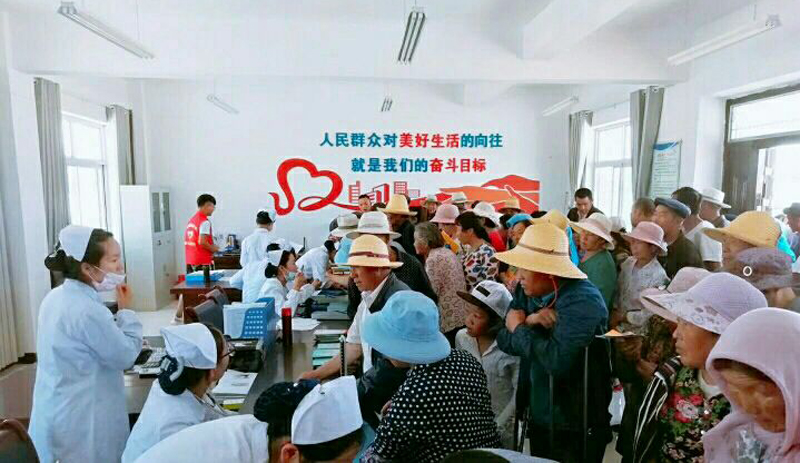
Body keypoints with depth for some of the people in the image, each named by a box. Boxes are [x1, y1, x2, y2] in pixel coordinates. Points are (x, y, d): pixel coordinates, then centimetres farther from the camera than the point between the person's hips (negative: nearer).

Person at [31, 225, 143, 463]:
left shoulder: (56, 297, 1)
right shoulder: (88, 311, -28)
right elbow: (125, 357, -17)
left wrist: (118, 314, 3)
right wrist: (126, 310, -11)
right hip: (80, 421, -8)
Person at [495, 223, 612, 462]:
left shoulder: (582, 301, -25)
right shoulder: (526, 291, -1)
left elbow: (557, 361, -35)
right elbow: (504, 341, -3)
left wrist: (519, 328, -21)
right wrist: (529, 322, -22)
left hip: (576, 428, -7)